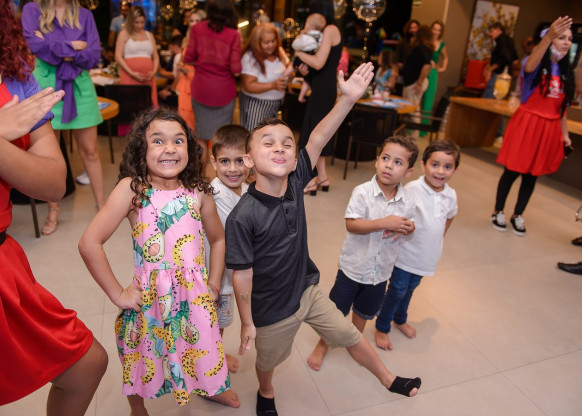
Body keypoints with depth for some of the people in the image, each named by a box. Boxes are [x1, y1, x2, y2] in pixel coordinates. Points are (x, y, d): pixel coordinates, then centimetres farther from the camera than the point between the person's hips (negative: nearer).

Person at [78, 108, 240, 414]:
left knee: (201, 353, 22)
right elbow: (89, 243, -17)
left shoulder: (198, 192, -3)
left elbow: (218, 239, 11)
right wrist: (117, 294, -12)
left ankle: (213, 388, 56)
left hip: (195, 297, 3)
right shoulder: (132, 188, -14)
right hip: (150, 298, -2)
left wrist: (213, 286, 7)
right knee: (144, 365, 18)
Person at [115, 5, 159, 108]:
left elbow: (156, 57, 18)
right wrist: (132, 73, -12)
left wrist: (154, 71, -2)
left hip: (148, 78, 3)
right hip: (129, 77, -3)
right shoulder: (124, 34, 7)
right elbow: (118, 57, 0)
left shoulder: (149, 35, 20)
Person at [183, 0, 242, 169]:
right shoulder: (233, 35, -12)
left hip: (201, 89, 3)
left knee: (202, 134, 15)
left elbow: (188, 58, -1)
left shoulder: (197, 29, -5)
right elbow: (236, 69, -14)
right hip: (223, 91, -2)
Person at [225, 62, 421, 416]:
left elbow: (317, 141, -23)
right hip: (272, 310, -4)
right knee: (269, 359, 24)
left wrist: (349, 98, -33)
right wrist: (247, 323, -11)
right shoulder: (242, 217, -29)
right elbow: (242, 274, -21)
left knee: (349, 335, 20)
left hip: (308, 290, 4)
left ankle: (389, 380, 46)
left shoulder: (295, 183, -15)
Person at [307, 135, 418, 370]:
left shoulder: (407, 203, -7)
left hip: (381, 270, 4)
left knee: (364, 312, 25)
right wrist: (384, 223, -34)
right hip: (353, 265, -4)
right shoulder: (362, 192, -20)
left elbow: (407, 226, 9)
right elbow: (351, 224, -28)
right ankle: (322, 346, 38)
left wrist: (407, 228, -15)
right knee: (337, 310, 13)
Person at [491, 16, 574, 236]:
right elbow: (529, 67, -34)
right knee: (512, 171, 3)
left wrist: (564, 133, 13)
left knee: (532, 175, 11)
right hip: (527, 124, -5)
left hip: (550, 129, 5)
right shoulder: (537, 64, -6)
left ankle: (518, 215, 26)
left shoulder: (565, 71, 10)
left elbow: (562, 107, 15)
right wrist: (548, 37, -48)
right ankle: (498, 212, 21)